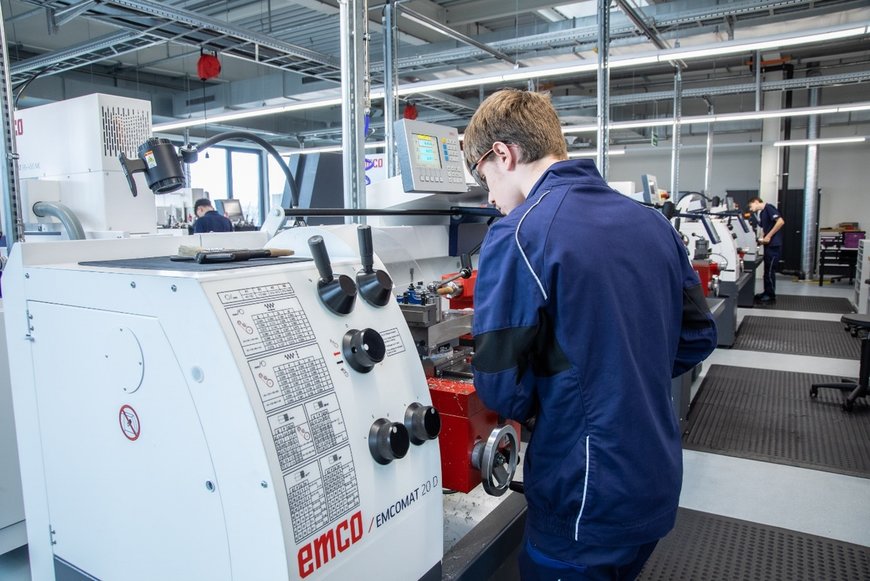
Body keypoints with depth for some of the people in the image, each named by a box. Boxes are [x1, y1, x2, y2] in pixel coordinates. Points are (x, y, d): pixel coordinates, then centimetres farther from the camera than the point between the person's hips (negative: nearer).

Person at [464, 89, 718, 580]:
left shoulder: (518, 234, -21)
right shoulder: (651, 222, 1)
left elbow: (500, 385, -19)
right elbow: (699, 335, 9)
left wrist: (532, 409, 2)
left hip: (588, 503, -7)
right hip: (660, 484, 7)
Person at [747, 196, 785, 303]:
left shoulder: (768, 208, -10)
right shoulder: (761, 214, 17)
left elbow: (781, 222, -20)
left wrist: (769, 236, -18)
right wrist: (762, 239, 2)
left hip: (774, 245, -9)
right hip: (768, 245, 9)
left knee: (770, 271, -4)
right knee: (767, 270, 14)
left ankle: (771, 296, 4)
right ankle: (767, 293, 22)